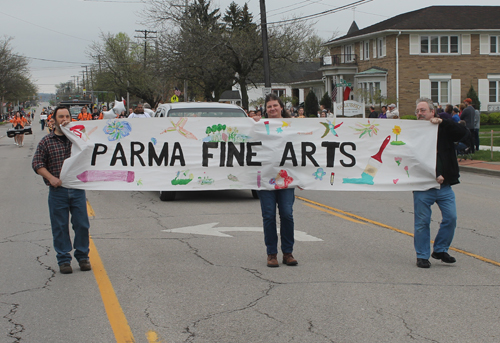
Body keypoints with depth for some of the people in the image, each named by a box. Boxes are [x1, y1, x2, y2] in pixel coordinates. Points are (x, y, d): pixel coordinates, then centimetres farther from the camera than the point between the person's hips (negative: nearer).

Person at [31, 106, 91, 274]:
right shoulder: (46, 141, 6)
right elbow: (37, 163, 3)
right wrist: (51, 178, -13)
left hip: (77, 189, 1)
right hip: (57, 191, -1)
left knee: (82, 224, 3)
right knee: (60, 226, 3)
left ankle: (82, 256, 18)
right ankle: (64, 259, 13)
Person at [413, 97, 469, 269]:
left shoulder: (445, 130, 8)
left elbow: (464, 132, -9)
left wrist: (442, 122, -14)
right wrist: (433, 176, -14)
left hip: (445, 185, 3)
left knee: (451, 217, 0)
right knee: (422, 221, 0)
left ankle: (440, 250, 18)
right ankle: (422, 256, 11)